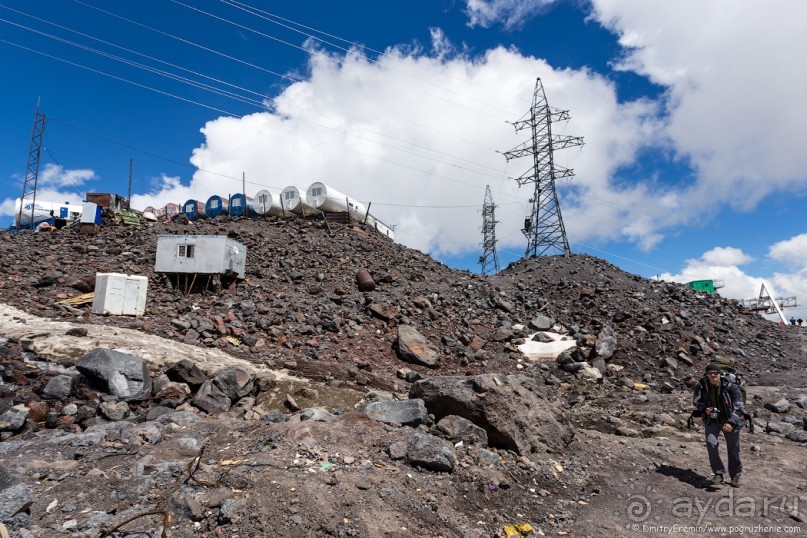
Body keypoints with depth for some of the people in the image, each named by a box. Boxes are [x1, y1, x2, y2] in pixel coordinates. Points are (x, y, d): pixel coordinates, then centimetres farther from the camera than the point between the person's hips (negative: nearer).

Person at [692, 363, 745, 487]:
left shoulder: (730, 387, -18)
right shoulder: (701, 386, -12)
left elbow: (739, 407, -15)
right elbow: (696, 401, 5)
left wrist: (731, 422, -27)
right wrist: (704, 409, -16)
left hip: (729, 421, -1)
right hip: (712, 420, 1)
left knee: (733, 449, 12)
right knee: (711, 443, -21)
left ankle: (735, 476, 35)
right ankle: (718, 474, -8)